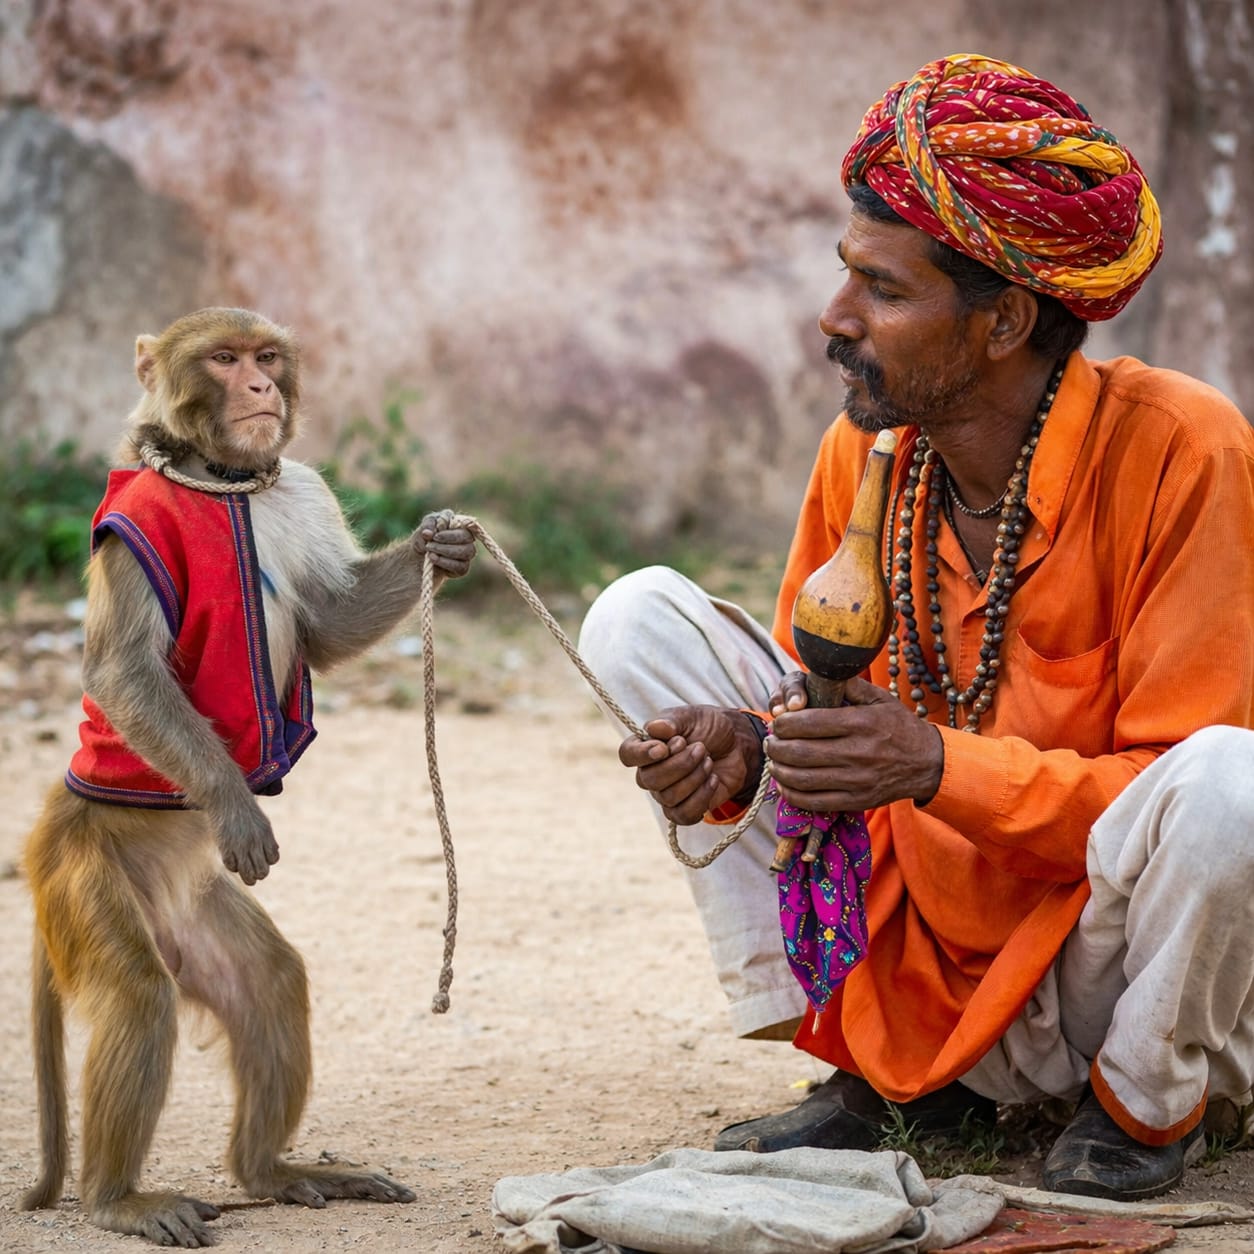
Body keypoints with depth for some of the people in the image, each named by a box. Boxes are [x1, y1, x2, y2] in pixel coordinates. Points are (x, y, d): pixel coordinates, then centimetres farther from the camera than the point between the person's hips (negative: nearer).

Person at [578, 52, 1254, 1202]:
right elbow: (818, 705, 8)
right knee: (640, 618, -4)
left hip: (1123, 966, -5)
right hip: (924, 962, 5)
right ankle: (893, 1074, 1)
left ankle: (1147, 1104, -3)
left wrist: (941, 764, -32)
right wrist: (744, 746, -16)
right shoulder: (864, 453, -4)